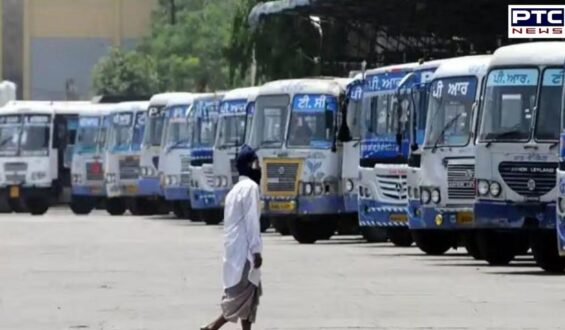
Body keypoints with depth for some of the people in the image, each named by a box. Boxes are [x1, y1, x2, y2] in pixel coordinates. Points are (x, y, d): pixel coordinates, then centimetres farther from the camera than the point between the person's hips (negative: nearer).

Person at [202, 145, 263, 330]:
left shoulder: (237, 189, 19)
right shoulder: (250, 187, -11)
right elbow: (251, 221, -17)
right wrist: (256, 251, -18)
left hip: (235, 249, 10)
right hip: (244, 250, -10)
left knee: (250, 294, 11)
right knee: (242, 296, -9)